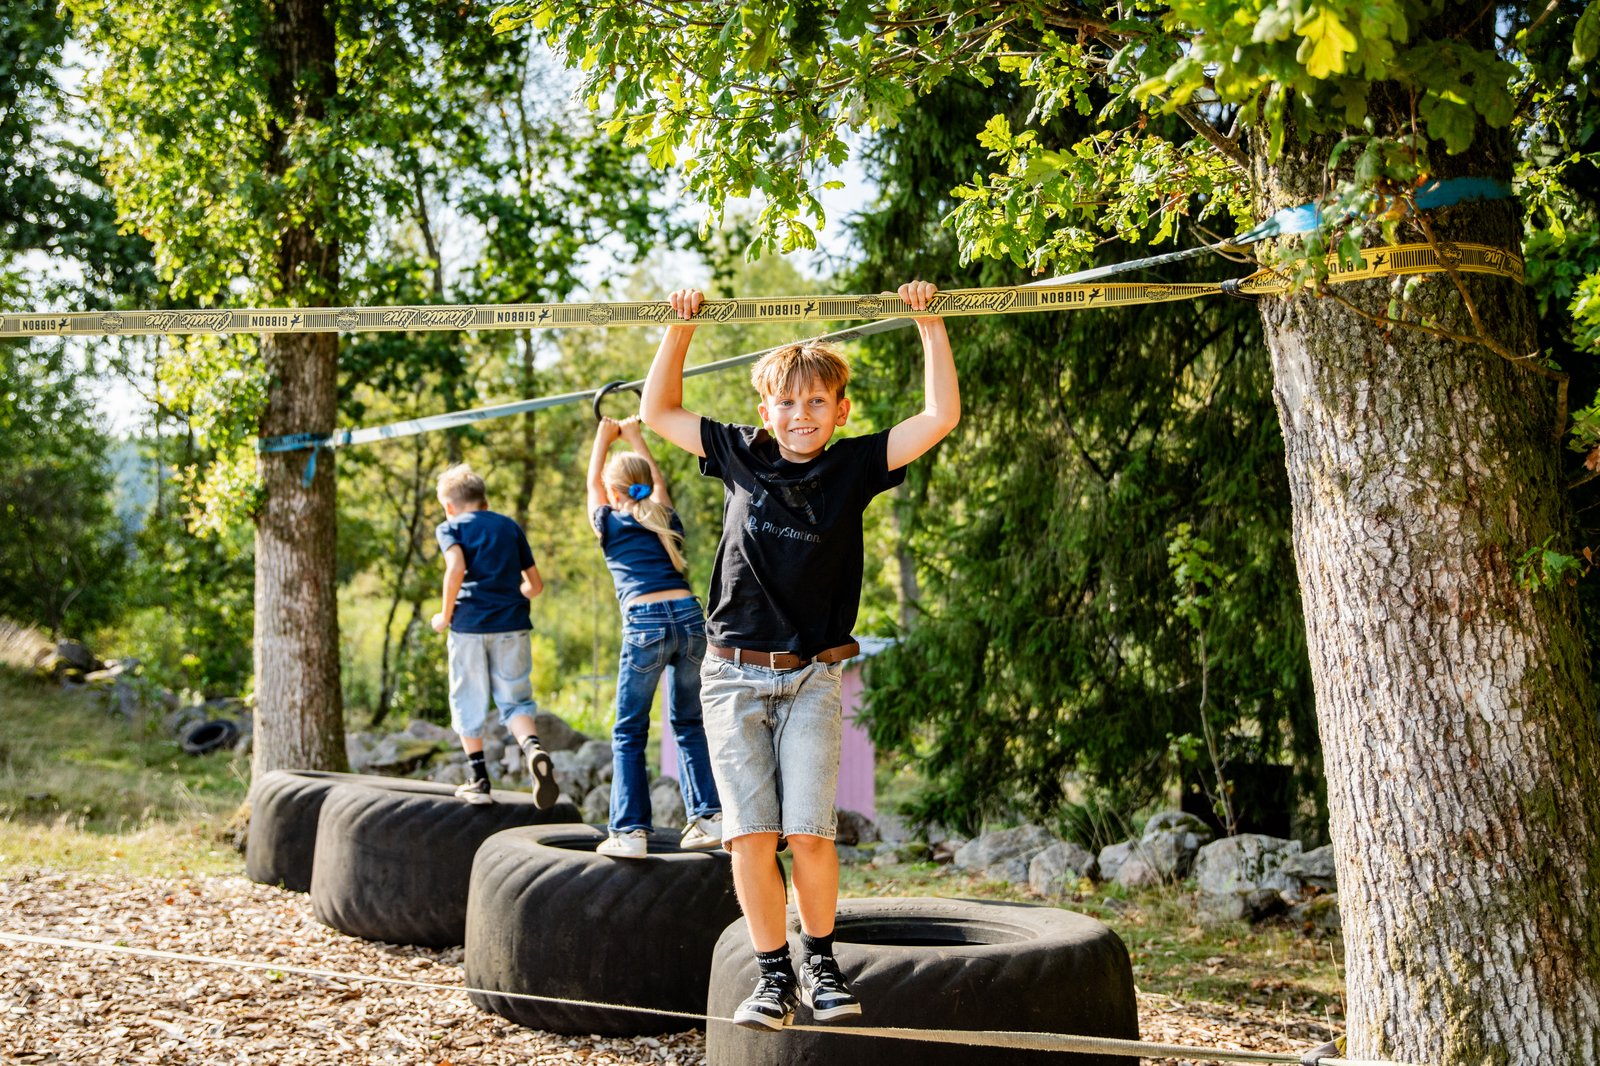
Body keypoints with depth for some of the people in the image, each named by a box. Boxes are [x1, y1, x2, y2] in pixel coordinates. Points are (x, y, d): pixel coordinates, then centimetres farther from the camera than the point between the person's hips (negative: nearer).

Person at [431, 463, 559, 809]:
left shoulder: (450, 527, 5)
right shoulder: (510, 527, 16)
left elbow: (456, 568, -15)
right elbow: (535, 585, 15)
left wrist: (445, 616, -5)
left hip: (469, 624, -2)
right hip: (512, 625, 3)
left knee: (468, 703, 10)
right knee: (514, 700, 7)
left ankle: (478, 780, 13)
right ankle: (533, 748, -21)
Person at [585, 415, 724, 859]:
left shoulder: (611, 525, 11)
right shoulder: (667, 520, 19)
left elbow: (592, 481, 30)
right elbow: (658, 480, 39)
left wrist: (604, 436, 44)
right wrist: (636, 437, 51)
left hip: (645, 624, -3)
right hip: (689, 616, 4)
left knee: (629, 733, 5)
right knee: (688, 724, 15)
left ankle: (630, 831, -2)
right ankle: (708, 817, 7)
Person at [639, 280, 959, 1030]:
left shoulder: (853, 467, 3)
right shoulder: (740, 457, 6)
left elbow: (941, 416, -3)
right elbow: (657, 412, 15)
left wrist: (928, 324, -5)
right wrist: (680, 329, 8)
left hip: (813, 678, -1)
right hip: (734, 676, 1)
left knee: (809, 832, -10)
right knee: (750, 834, -5)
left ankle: (820, 964, 11)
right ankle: (774, 977, 6)